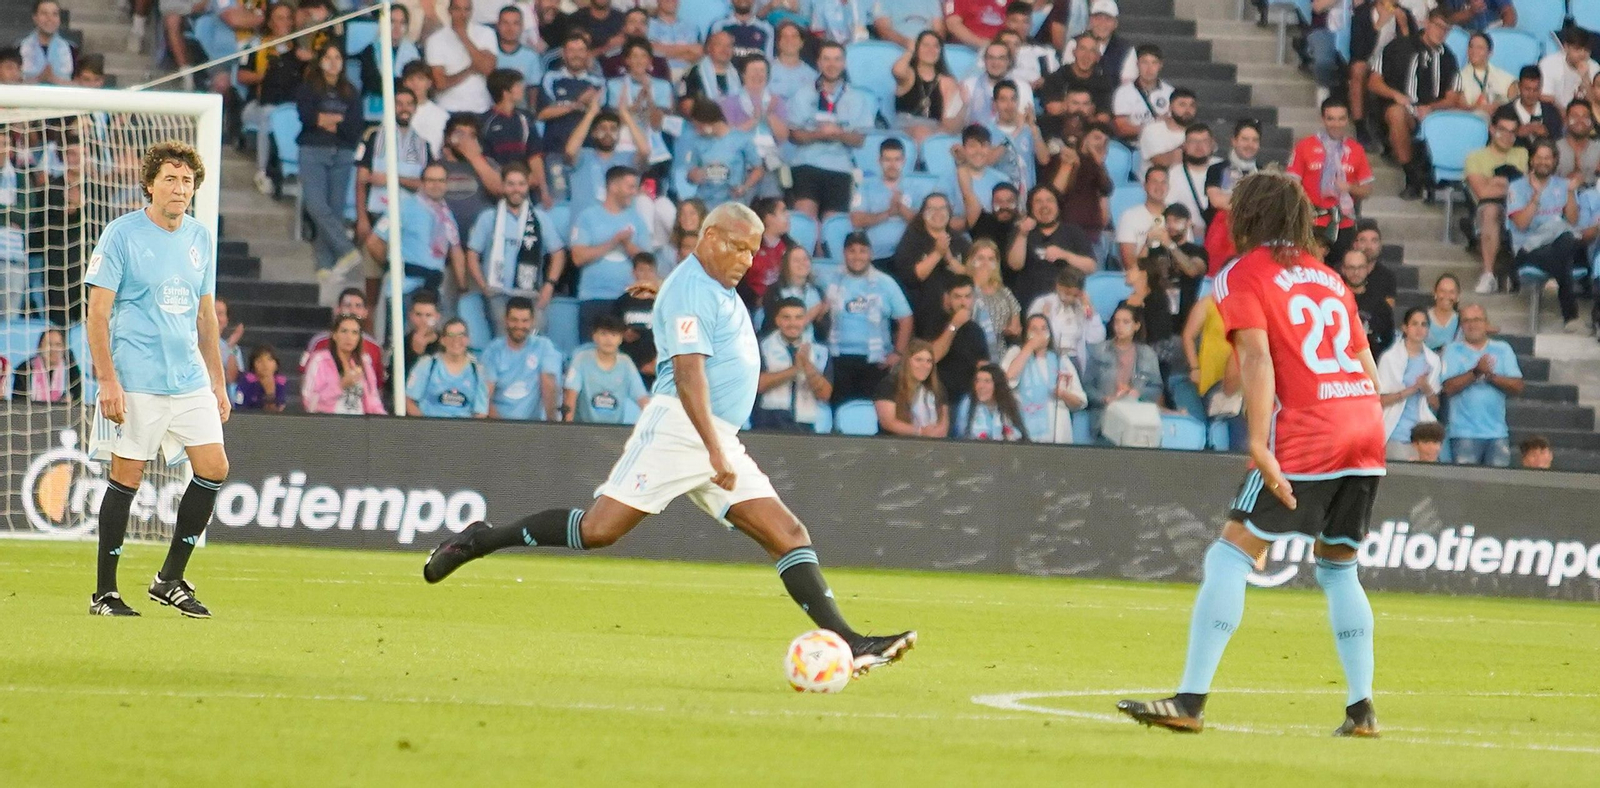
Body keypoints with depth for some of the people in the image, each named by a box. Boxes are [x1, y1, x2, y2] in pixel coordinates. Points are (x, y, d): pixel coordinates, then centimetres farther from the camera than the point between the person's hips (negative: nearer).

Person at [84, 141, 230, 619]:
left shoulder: (200, 238, 12)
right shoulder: (123, 235, -6)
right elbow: (97, 312, -8)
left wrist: (218, 383, 17)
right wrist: (108, 381, -16)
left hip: (190, 379, 6)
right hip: (138, 381, -6)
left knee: (213, 468, -1)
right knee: (126, 476, -4)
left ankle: (171, 579, 11)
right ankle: (104, 592, 5)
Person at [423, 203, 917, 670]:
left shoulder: (719, 290, 21)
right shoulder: (691, 290, -9)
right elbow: (688, 374, -21)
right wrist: (715, 452, -29)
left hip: (719, 441, 9)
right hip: (678, 432, -9)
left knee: (789, 535, -2)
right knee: (598, 528, -16)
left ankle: (850, 643, -9)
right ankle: (480, 541, 0)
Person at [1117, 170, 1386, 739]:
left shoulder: (1241, 276, 4)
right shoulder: (1326, 275, 23)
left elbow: (1258, 357, -11)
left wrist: (1260, 445, -17)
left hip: (1304, 432, -6)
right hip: (1366, 425, 6)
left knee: (1230, 556, -3)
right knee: (1337, 566, 18)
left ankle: (1190, 702, -8)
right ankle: (1361, 708, 12)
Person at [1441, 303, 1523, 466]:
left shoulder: (1503, 350, 13)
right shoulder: (1452, 351, 7)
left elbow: (1517, 387, 3)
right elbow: (1449, 387, -8)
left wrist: (1491, 376, -11)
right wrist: (1476, 372, -18)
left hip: (1497, 433, 2)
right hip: (1464, 433, -2)